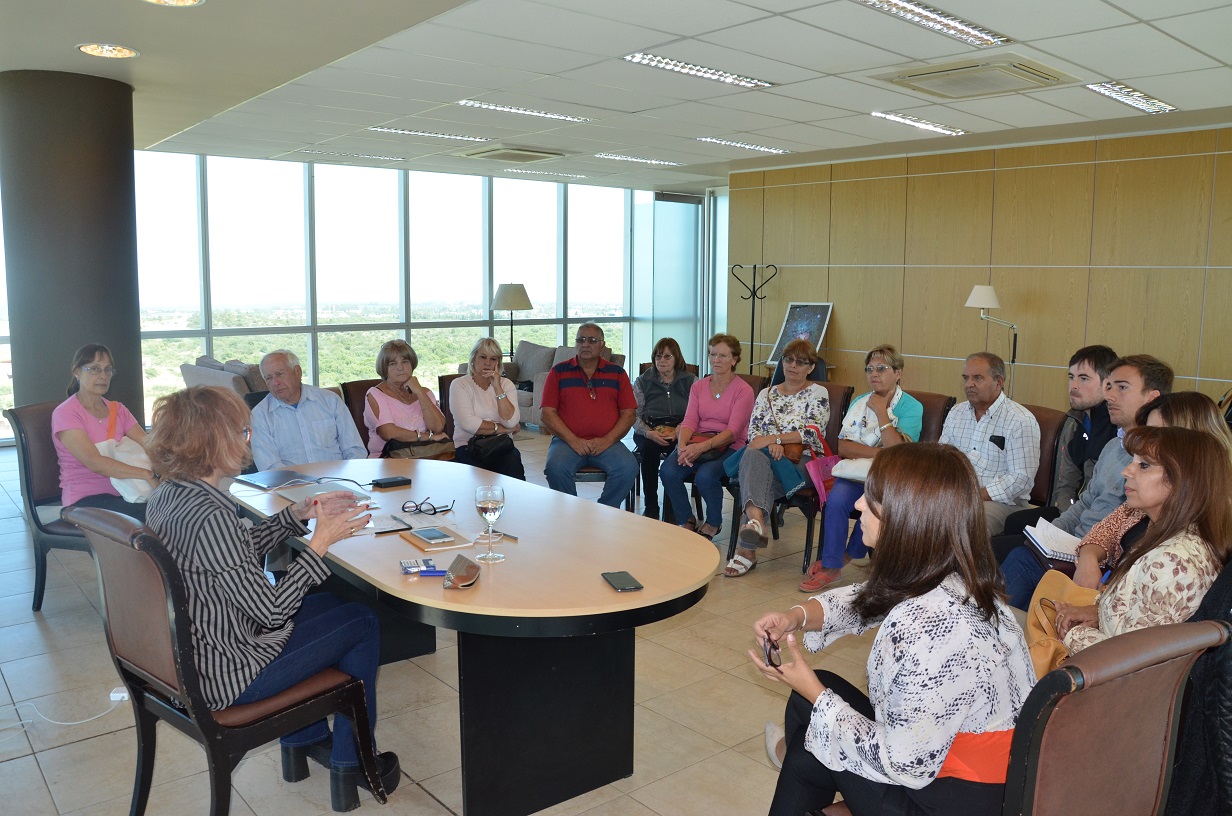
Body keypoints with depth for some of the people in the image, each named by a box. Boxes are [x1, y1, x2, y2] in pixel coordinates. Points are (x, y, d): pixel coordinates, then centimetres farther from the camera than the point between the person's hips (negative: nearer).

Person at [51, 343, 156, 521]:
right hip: (84, 500, -6)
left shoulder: (118, 410, 15)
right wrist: (148, 475, -31)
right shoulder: (64, 413, -6)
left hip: (121, 494, 6)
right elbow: (95, 463, -20)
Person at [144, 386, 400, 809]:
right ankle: (350, 765, 21)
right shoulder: (209, 516, -31)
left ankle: (305, 739, 37)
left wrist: (299, 513, 1)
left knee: (329, 603, 26)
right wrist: (321, 541, -19)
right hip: (223, 677, -9)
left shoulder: (167, 495, -1)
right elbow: (271, 611, -25)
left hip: (185, 658, 9)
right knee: (362, 624, 6)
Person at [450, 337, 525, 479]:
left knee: (513, 461, -30)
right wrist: (502, 429, -6)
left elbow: (511, 422, -6)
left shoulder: (506, 385, 12)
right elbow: (467, 423, -13)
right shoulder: (459, 385, 3)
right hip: (468, 447, -2)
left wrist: (497, 387, -8)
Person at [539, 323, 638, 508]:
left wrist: (607, 440, -8)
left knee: (628, 468, -27)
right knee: (556, 468, -32)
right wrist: (573, 440, -10)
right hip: (567, 441, -1)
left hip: (607, 443, 1)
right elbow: (547, 413, 2)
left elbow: (629, 413, 8)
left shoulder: (617, 373, 13)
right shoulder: (559, 372, 10)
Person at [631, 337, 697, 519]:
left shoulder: (690, 380, 11)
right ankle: (650, 508, -24)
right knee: (649, 448, -34)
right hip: (650, 432, 1)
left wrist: (678, 431, -18)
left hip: (679, 433, -1)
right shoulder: (643, 381, 13)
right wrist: (649, 433, -16)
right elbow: (634, 415, 4)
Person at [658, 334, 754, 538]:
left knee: (705, 475, -34)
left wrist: (702, 447, -27)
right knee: (668, 471, -26)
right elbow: (689, 421, 3)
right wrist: (682, 445, -20)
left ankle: (713, 523, -2)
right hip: (696, 443, 4)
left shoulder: (743, 390, -3)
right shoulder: (698, 386, 13)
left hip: (728, 446, -4)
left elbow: (733, 431, -12)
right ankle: (686, 520, -1)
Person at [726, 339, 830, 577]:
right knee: (753, 456, -36)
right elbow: (753, 430, 10)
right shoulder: (767, 394, 22)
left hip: (801, 462, -3)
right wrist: (770, 445, -13)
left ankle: (747, 549, -45)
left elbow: (812, 432, -6)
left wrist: (772, 438, -16)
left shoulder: (817, 394, 9)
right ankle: (756, 519, -59)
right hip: (765, 456, 3)